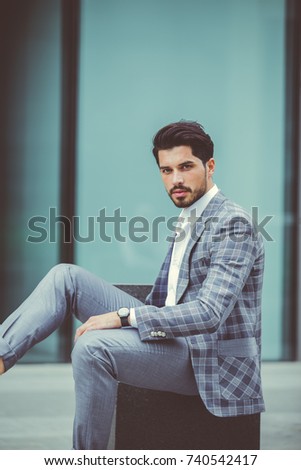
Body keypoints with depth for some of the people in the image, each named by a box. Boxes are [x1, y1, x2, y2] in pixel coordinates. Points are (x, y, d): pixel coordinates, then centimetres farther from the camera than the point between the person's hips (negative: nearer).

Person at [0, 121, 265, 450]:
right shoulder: (189, 219, 15)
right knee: (66, 277, -2)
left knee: (93, 346, -31)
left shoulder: (233, 224, -15)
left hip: (208, 358, -9)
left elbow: (208, 314, -25)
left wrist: (123, 315, -24)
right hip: (173, 336, 9)